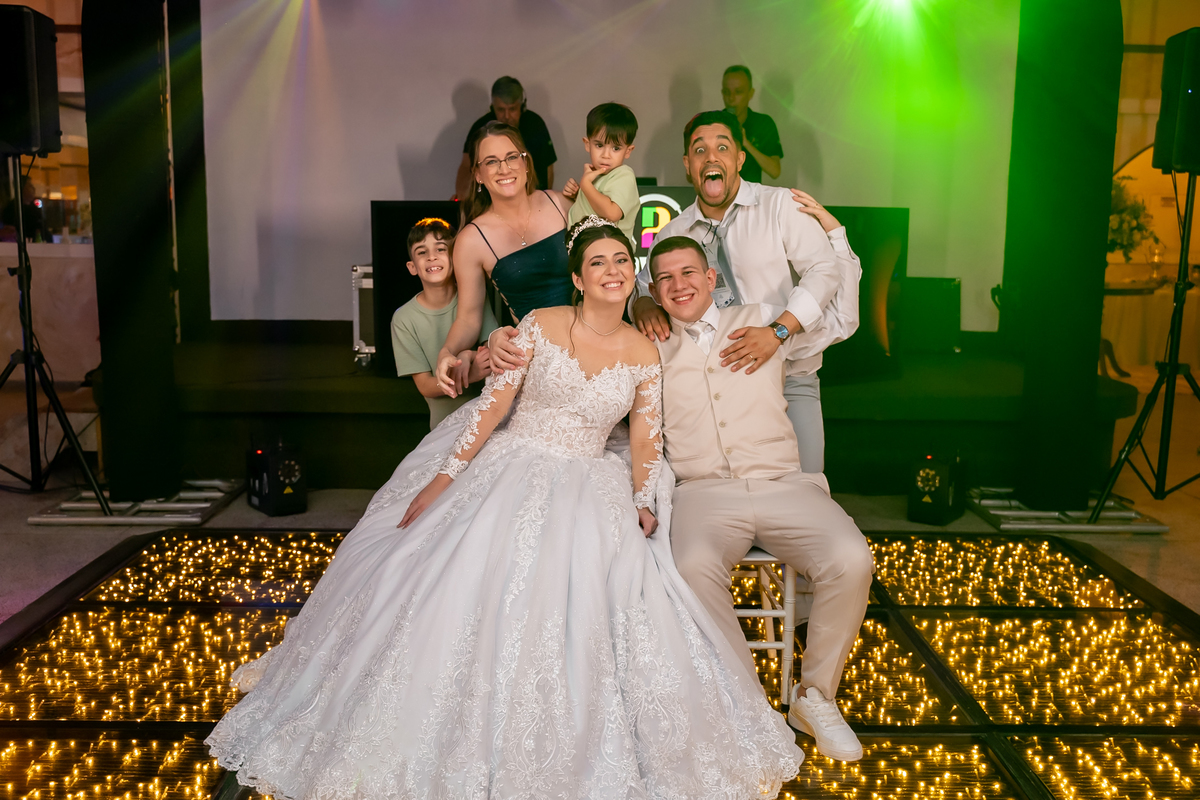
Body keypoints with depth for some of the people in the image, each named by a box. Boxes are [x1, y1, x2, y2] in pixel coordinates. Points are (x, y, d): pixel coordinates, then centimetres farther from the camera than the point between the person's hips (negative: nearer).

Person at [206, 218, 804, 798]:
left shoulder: (644, 354, 5)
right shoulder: (540, 325, -2)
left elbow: (644, 442, 9)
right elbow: (492, 406, -3)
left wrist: (644, 505, -5)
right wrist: (442, 479, -7)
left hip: (589, 493, 1)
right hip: (508, 472, -1)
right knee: (459, 583, -13)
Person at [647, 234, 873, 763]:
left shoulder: (762, 321, 17)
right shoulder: (653, 352, 16)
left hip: (783, 486, 1)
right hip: (704, 494, -1)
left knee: (851, 561, -28)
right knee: (694, 569, -35)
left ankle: (814, 697, -4)